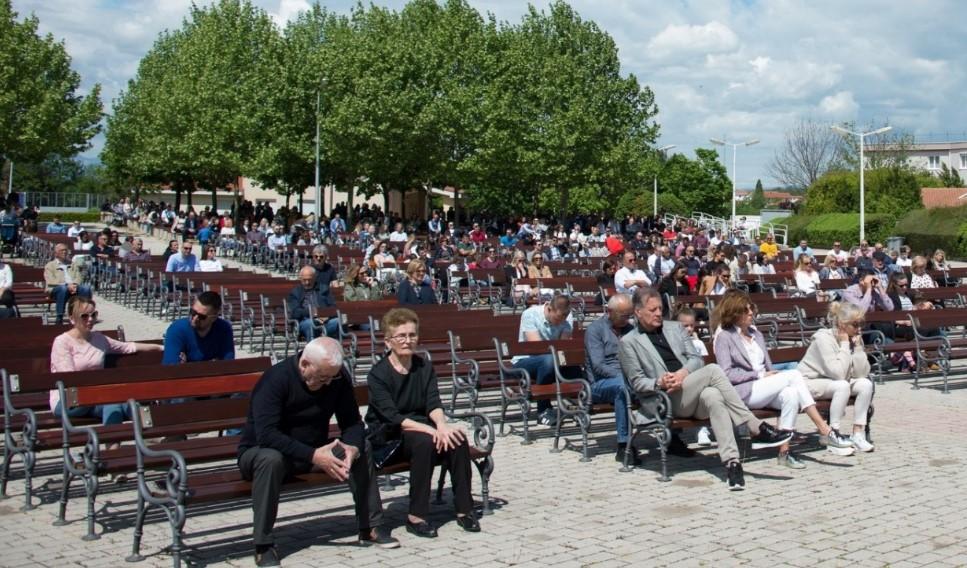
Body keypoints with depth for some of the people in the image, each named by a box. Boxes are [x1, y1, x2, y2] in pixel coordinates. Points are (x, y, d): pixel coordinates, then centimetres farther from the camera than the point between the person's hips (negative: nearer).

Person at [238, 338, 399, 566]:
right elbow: (266, 434, -33)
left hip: (313, 450, 5)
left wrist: (351, 447, -30)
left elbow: (352, 422, -7)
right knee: (271, 459, -39)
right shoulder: (275, 378, -25)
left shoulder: (339, 377, -8)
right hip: (260, 451, -5)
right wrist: (313, 456, -39)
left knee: (362, 448, -15)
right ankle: (264, 546, -29)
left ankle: (370, 528, -5)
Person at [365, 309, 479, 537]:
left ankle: (464, 509, -12)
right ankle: (416, 516, -26)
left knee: (457, 437, -22)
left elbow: (434, 404, -4)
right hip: (387, 439, -5)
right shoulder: (378, 374, -12)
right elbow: (392, 417, -21)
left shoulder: (424, 367, 5)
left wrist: (441, 424, -28)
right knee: (425, 441, -34)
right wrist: (431, 430, -32)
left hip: (419, 428, 5)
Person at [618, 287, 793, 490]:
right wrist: (659, 383, -18)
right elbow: (637, 382, 3)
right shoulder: (629, 342, 9)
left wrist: (683, 372, -8)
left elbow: (696, 358, 14)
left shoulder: (674, 328, 23)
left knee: (713, 396, -35)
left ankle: (731, 461, -42)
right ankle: (757, 430, -30)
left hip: (694, 394, 4)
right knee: (713, 370, -29)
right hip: (667, 399, -4)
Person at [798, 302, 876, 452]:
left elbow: (862, 374, -10)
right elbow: (838, 373, -31)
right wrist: (844, 344, -24)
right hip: (810, 383, -7)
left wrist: (857, 347, -17)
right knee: (843, 386, -33)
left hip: (835, 382, 7)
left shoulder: (855, 338, -2)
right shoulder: (824, 338, -22)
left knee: (866, 384, -16)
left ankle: (858, 434, -11)